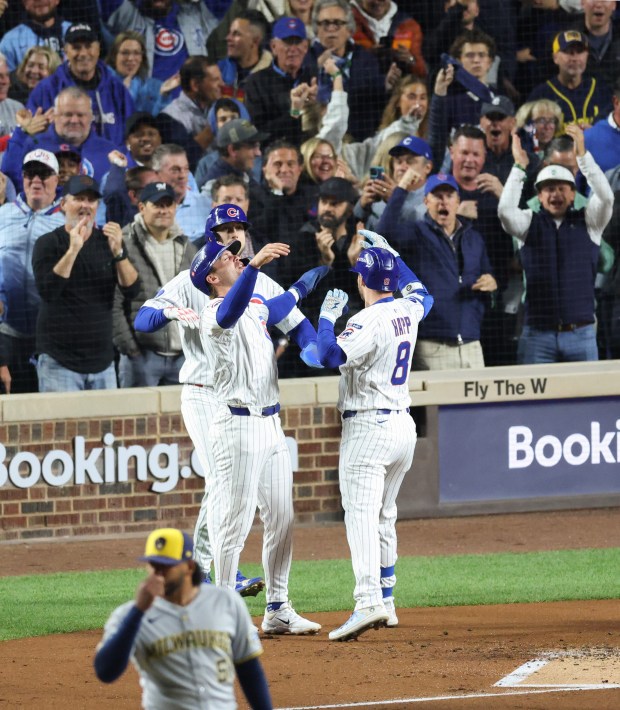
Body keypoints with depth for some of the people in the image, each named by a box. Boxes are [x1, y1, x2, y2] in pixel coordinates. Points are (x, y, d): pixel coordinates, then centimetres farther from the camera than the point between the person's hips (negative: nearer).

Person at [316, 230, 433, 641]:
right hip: (403, 425, 9)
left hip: (368, 428, -9)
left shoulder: (368, 322, -16)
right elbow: (423, 293, 32)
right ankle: (386, 602, 23)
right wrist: (389, 253, 35)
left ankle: (369, 602, -31)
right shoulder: (408, 311, 7)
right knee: (384, 518, 19)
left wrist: (328, 317, -14)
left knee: (361, 515, -17)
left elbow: (331, 356, -30)